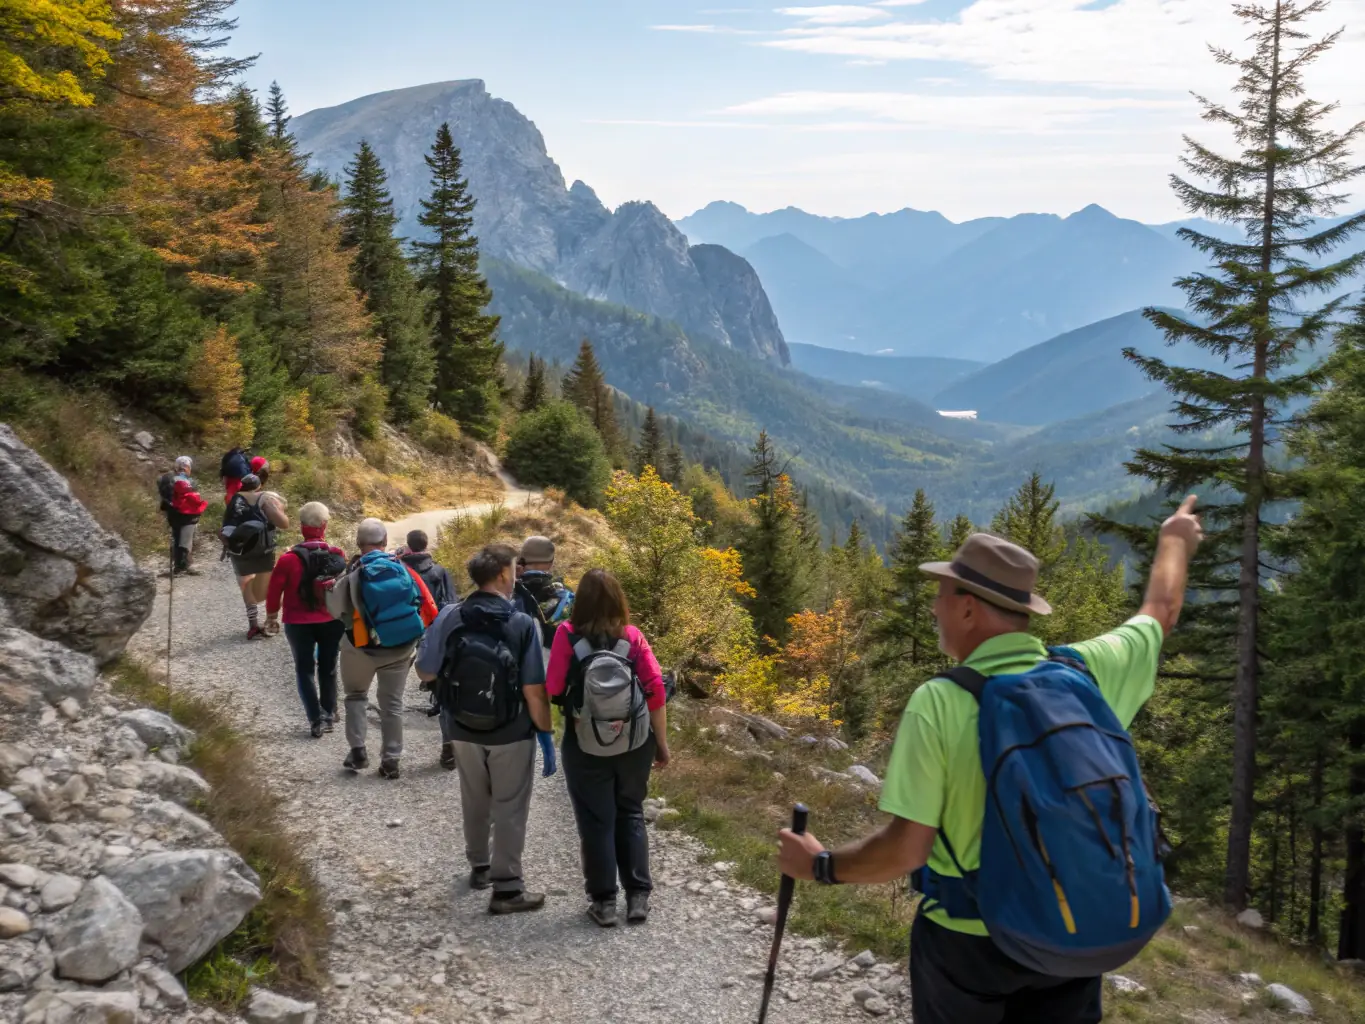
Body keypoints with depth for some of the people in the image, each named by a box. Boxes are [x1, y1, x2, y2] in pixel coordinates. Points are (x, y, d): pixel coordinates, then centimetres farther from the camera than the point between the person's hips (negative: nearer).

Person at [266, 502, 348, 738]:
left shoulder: (289, 559, -16)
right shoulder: (339, 556, -9)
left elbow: (274, 590, -7)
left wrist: (272, 615, 10)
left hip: (299, 623, -2)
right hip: (332, 622, 2)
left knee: (305, 670, 10)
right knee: (328, 668, 18)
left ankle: (316, 719, 1)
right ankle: (329, 714, 27)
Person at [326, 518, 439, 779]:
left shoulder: (353, 575, -13)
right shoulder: (403, 569, -7)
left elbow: (336, 610, -2)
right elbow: (428, 609, -4)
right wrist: (416, 640, 9)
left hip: (362, 647, -1)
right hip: (400, 648, 2)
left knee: (356, 695, 21)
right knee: (392, 703, 12)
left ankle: (357, 750, 13)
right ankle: (391, 761, 13)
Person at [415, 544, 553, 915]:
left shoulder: (449, 618, -12)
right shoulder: (522, 624, -20)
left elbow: (425, 673, -3)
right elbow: (534, 692, -20)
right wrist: (546, 735, -8)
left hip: (464, 730, 4)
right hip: (511, 734, -4)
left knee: (475, 802, 24)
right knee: (510, 809, 10)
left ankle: (480, 865, 41)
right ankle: (507, 888, 15)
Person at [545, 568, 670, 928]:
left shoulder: (567, 635, -10)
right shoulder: (632, 636, -5)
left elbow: (553, 689, -12)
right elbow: (656, 689, -6)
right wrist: (662, 743, 3)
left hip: (586, 746, -2)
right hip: (634, 743, 2)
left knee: (596, 821, 10)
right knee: (631, 815, 17)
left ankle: (604, 901, 14)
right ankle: (638, 896, 17)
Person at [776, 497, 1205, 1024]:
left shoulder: (939, 702, -22)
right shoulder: (1089, 671, -9)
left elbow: (905, 848, -23)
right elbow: (1160, 612, 13)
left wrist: (820, 865, -5)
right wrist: (1175, 539, 32)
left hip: (967, 940, -3)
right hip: (1074, 933, 3)